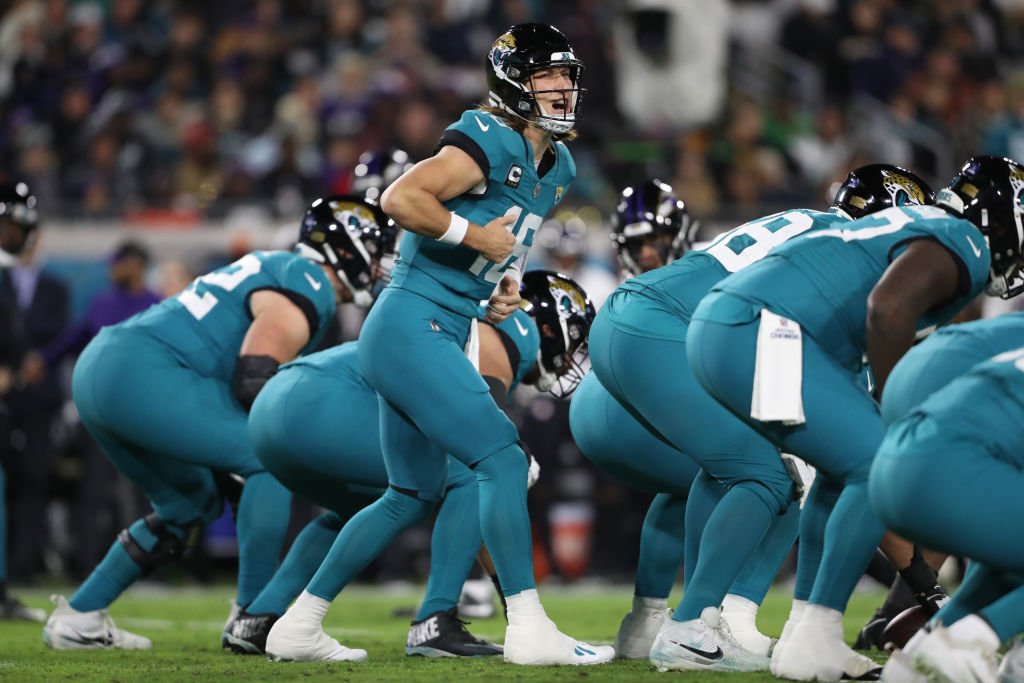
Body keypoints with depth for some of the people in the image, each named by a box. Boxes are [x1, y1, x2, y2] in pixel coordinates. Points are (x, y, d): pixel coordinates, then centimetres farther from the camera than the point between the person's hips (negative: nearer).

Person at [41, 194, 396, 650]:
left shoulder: (277, 269, 23)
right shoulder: (307, 289, -9)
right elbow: (255, 380, -18)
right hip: (142, 374, -11)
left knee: (190, 505, 23)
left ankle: (78, 616, 26)